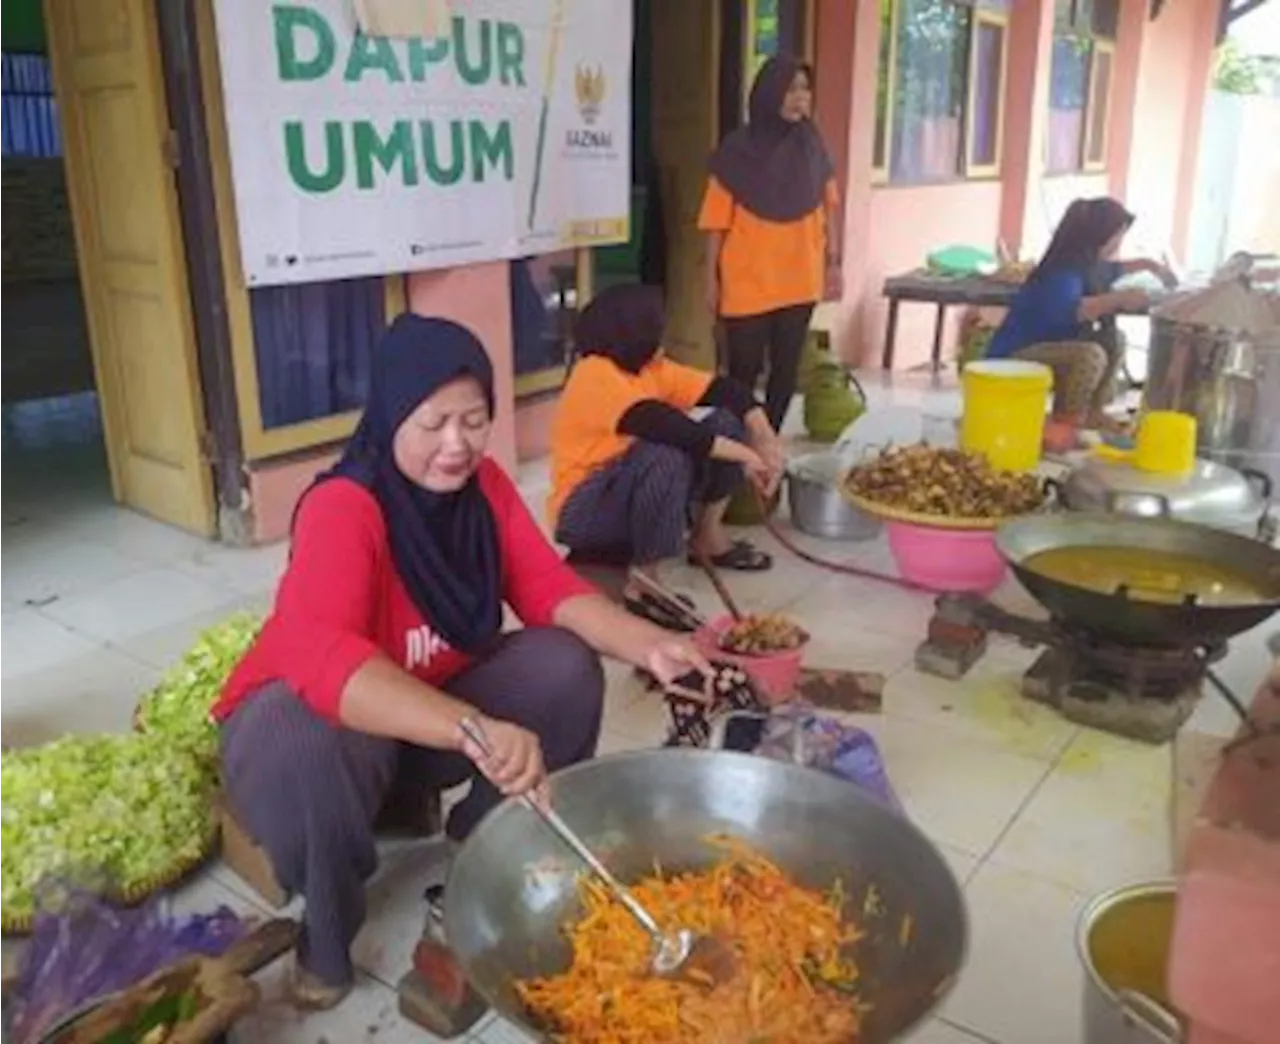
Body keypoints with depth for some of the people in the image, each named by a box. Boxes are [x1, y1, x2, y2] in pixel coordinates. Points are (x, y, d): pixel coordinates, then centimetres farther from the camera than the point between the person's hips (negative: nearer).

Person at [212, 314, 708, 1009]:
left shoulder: (484, 485, -9)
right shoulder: (342, 509, -30)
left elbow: (550, 589, -13)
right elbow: (322, 659, -46)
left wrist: (649, 646, -33)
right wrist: (475, 729, -60)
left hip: (431, 711, 6)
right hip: (309, 712, -6)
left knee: (565, 668, -16)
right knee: (308, 755, -41)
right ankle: (327, 941, -9)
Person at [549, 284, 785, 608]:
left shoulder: (651, 368, 1)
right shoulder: (596, 376, -23)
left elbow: (724, 388, -2)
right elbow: (662, 426, -36)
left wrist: (765, 438, -19)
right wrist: (743, 455, -33)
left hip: (641, 496, 8)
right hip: (584, 514, -8)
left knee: (727, 423, -2)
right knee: (666, 454, -37)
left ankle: (708, 536, 9)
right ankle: (644, 581, -23)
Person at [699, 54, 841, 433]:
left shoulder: (811, 146, 4)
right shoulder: (737, 150, -6)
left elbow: (829, 206, 10)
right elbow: (717, 221, -5)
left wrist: (833, 261, 5)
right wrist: (712, 278, -6)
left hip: (799, 280, 4)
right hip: (746, 282, -4)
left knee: (786, 369, 8)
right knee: (743, 371, 0)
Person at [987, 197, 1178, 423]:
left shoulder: (1087, 264, 7)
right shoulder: (1064, 271, -22)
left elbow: (1110, 270, 35)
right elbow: (1067, 310, -44)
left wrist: (1147, 264, 33)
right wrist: (1119, 299, -45)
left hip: (1045, 349, 10)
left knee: (1112, 344, 12)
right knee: (1091, 354, -29)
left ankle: (1091, 413, 14)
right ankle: (1070, 422, -14)